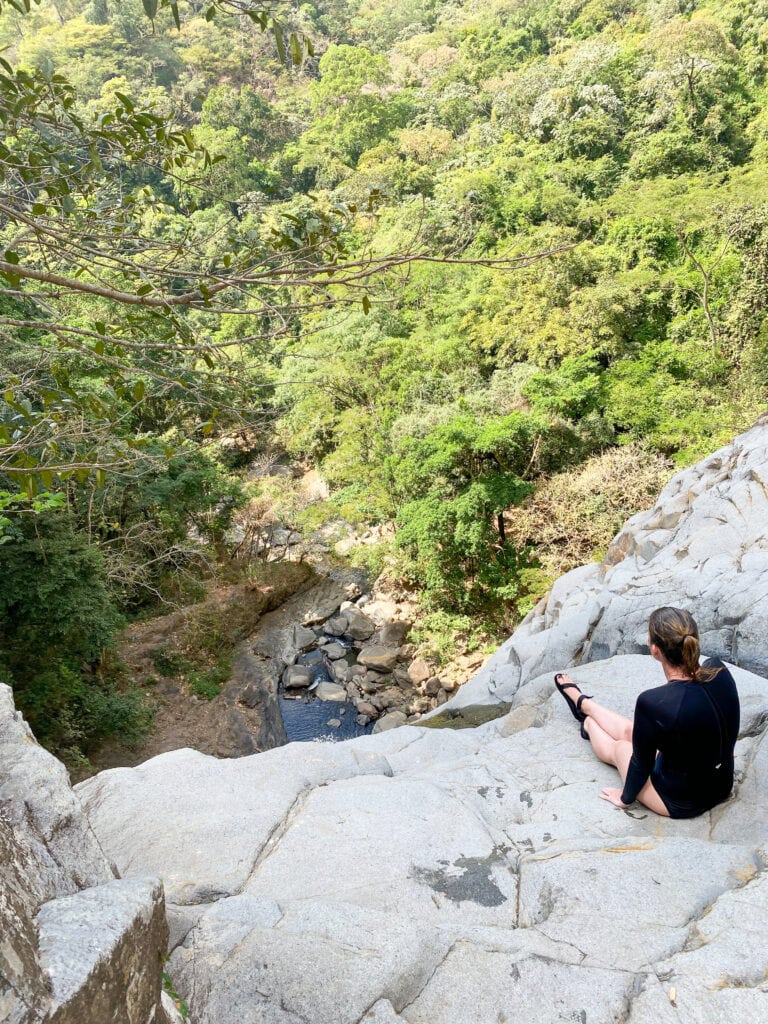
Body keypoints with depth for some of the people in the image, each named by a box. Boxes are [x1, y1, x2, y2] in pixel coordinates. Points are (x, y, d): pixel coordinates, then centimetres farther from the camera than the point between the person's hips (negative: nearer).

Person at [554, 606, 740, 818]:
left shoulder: (653, 703, -35)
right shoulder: (719, 670, -18)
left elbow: (641, 762, -18)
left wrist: (625, 798, 3)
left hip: (681, 801, -5)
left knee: (618, 748, 25)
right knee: (629, 731, 28)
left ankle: (588, 722, 59)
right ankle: (582, 703, 57)